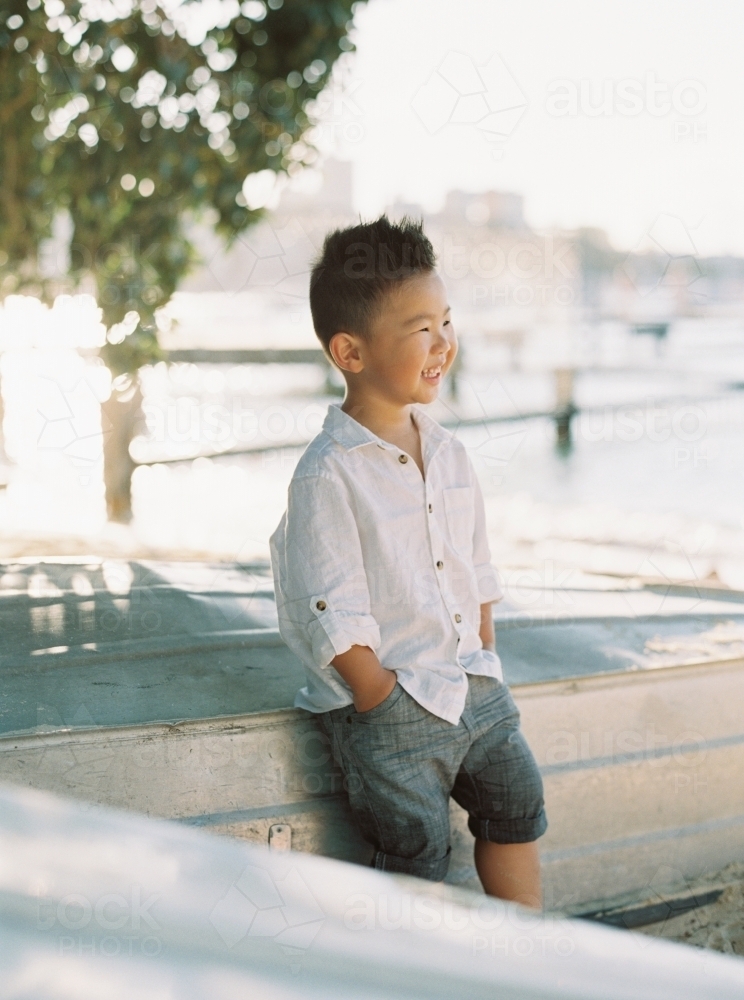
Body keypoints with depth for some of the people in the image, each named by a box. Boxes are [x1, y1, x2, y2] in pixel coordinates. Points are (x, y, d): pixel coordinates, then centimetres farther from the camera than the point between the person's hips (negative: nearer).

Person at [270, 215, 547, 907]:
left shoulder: (449, 455, 7)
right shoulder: (328, 474, -16)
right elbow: (334, 616, -17)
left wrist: (484, 664, 8)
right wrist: (383, 704, -16)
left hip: (470, 687, 7)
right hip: (385, 702, -7)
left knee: (518, 800, 13)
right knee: (417, 850, -6)